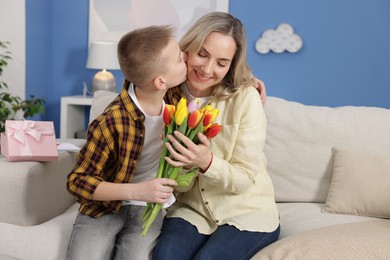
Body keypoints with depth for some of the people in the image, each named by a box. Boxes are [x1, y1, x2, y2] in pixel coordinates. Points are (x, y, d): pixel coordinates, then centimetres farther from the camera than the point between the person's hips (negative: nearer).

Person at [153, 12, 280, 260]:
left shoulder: (245, 98, -16)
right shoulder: (168, 96, -7)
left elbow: (244, 178, -13)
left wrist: (207, 162, -33)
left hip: (247, 212, -1)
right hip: (191, 209, 2)